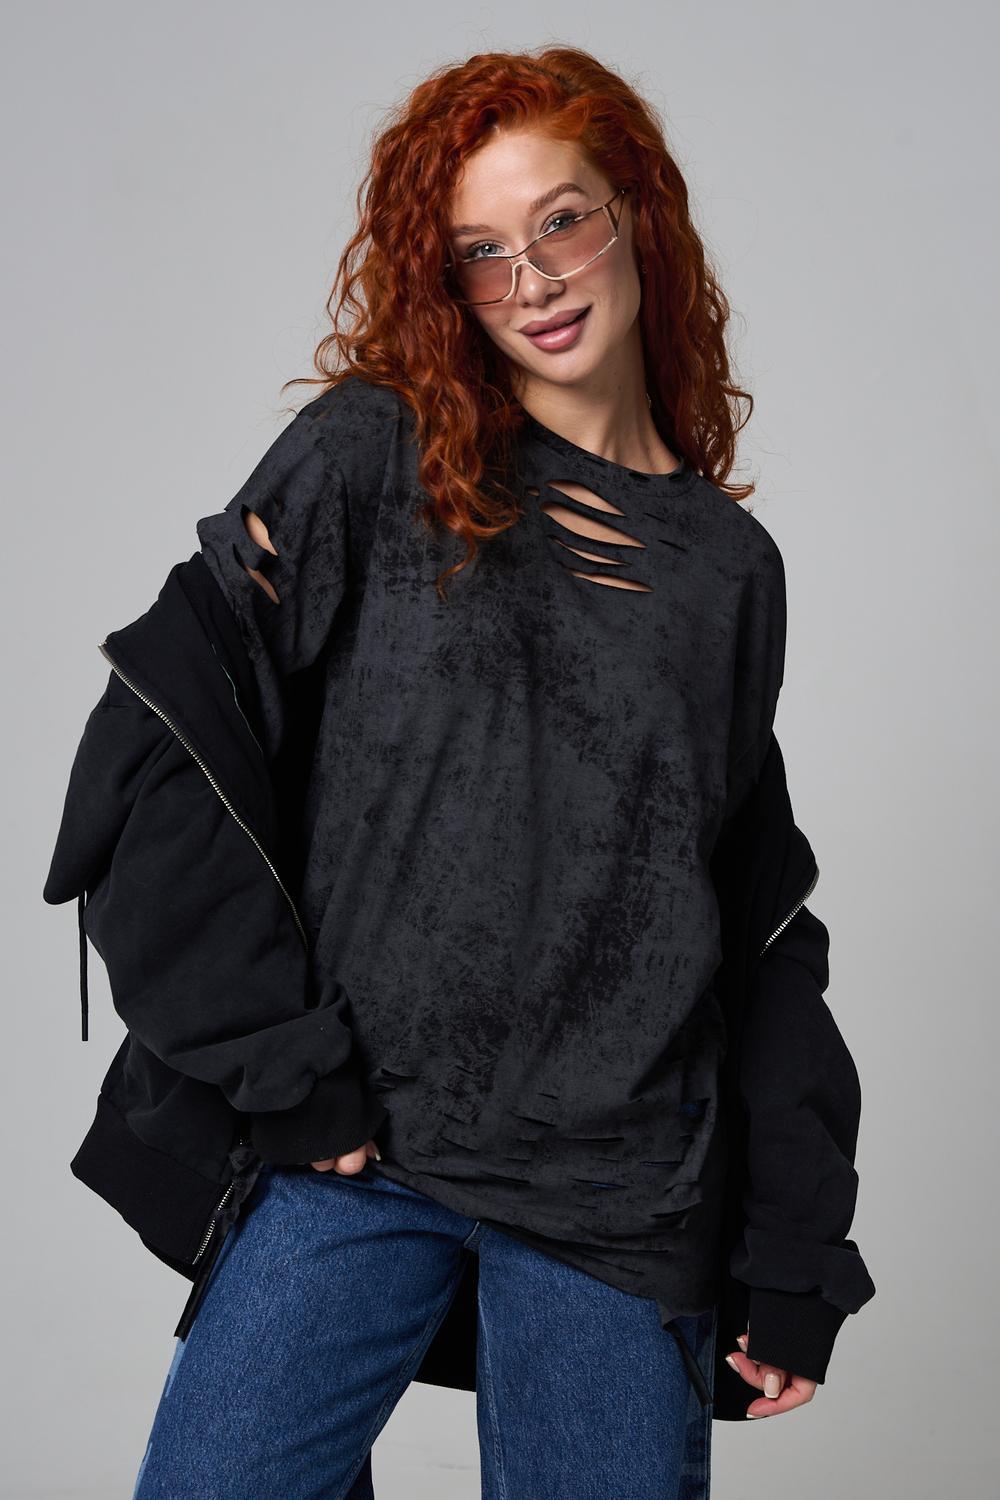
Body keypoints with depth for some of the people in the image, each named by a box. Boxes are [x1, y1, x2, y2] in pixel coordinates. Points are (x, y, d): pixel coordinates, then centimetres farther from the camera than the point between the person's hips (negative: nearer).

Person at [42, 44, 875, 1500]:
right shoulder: (372, 457, 0)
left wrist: (796, 1253, 10)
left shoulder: (730, 567, 10)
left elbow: (762, 933, 13)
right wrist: (282, 1063, -10)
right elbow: (159, 744, -7)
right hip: (348, 1153, -2)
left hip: (626, 1199, 2)